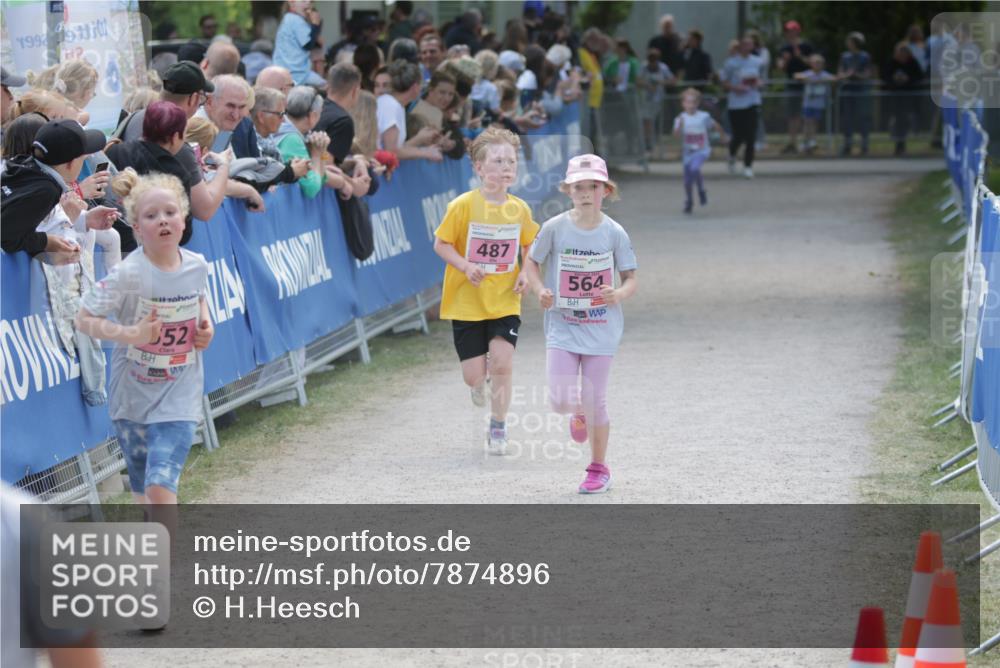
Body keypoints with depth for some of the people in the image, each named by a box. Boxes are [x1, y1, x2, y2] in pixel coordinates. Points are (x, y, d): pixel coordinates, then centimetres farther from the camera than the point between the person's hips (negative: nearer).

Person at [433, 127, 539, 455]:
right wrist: (466, 266, -21)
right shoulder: (463, 206, -12)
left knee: (502, 362, -11)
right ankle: (479, 383, 40)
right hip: (466, 302, -2)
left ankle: (498, 427, 10)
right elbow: (441, 244, -6)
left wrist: (525, 273, -4)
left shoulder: (520, 209, -1)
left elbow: (530, 247, 14)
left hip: (505, 302, 2)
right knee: (474, 375, 0)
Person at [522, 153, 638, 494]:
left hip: (601, 328, 0)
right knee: (562, 400, -8)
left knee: (595, 401, 4)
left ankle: (599, 469, 23)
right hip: (562, 327, 0)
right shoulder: (554, 228, -7)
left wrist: (619, 293, -22)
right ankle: (579, 415, 31)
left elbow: (631, 279, 0)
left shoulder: (614, 233, -7)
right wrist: (540, 290, -12)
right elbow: (531, 262, 7)